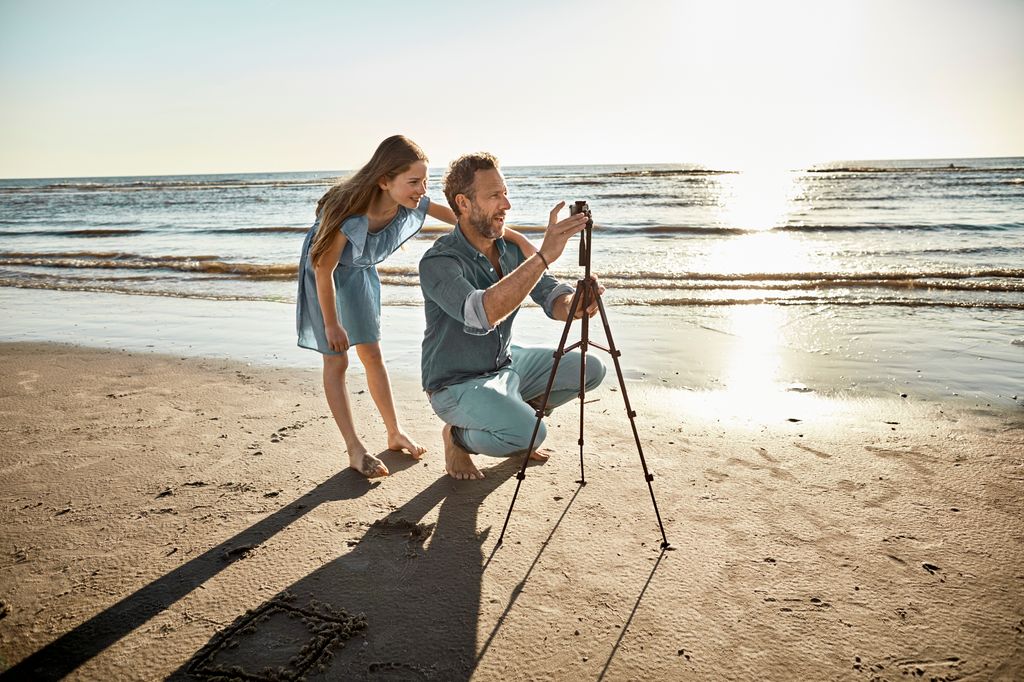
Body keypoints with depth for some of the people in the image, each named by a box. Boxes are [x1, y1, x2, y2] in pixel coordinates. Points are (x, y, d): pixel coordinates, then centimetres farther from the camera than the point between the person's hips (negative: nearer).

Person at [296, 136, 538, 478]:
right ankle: (355, 450, 3)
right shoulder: (350, 215, -40)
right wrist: (332, 324, -17)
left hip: (360, 272, 6)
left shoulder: (413, 204, -25)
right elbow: (324, 270, -27)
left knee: (371, 353, 12)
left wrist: (515, 236, -19)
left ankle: (395, 433, 22)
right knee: (336, 360, -2)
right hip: (324, 273, -5)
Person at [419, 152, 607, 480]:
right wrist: (544, 255, -48)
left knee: (589, 369, 2)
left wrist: (575, 303, -33)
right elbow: (482, 314, -44)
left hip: (506, 363, 7)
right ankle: (457, 436, 3)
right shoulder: (438, 262, -26)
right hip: (458, 384, -7)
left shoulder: (511, 245, -4)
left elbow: (551, 296, -9)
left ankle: (515, 412, 19)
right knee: (530, 433, -28)